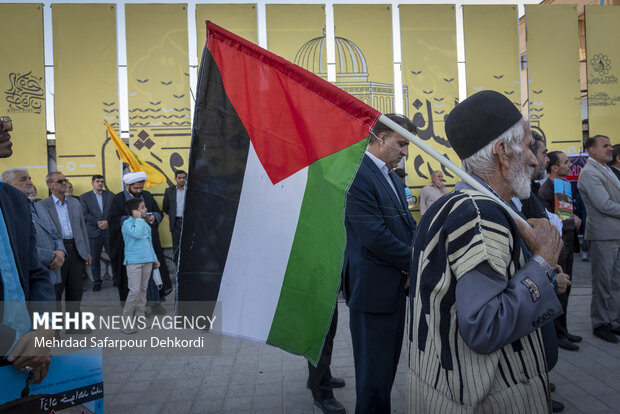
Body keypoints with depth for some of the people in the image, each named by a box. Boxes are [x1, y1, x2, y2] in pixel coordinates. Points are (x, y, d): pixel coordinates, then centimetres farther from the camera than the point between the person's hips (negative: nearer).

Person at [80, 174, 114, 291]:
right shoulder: (84, 197, 8)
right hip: (94, 232, 0)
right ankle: (97, 281, 16)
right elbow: (85, 214, -2)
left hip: (109, 230, 0)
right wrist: (98, 223, -13)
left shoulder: (110, 195, 11)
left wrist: (108, 222, -11)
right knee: (95, 258, 4)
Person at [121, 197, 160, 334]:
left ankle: (139, 317, 23)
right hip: (133, 261, -7)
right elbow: (137, 234, -27)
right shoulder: (127, 223, -8)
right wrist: (138, 219, -16)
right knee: (134, 291, -10)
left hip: (147, 261, 7)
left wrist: (154, 258, 22)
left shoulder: (145, 224, 13)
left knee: (143, 290, 12)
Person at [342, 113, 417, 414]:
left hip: (396, 285, 10)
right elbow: (375, 236, -25)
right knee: (375, 372, 5)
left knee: (388, 364, 21)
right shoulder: (358, 174, -18)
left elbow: (408, 226, 13)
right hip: (373, 288, -9)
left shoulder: (390, 176, 13)